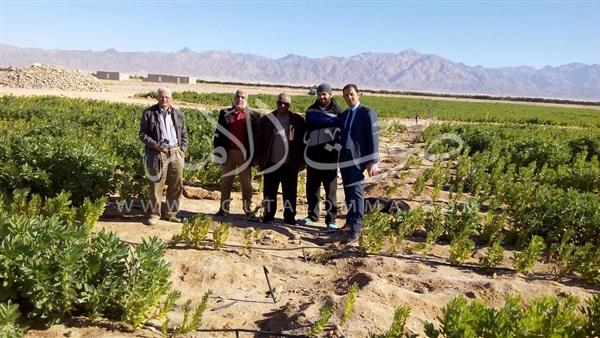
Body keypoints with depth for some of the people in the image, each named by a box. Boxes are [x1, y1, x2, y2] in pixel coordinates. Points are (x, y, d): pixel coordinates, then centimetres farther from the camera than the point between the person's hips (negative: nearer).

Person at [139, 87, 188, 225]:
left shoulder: (178, 114, 12)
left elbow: (184, 134, 15)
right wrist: (154, 145, -14)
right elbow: (142, 134, 1)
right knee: (156, 185, -1)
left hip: (176, 153, 4)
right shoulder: (148, 113, 2)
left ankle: (171, 213, 20)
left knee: (177, 185, 7)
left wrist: (182, 150, 4)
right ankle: (154, 214, 11)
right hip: (158, 153, -3)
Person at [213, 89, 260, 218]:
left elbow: (256, 136, -2)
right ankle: (223, 208, 18)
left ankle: (247, 208, 16)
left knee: (246, 183, 7)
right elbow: (218, 133, 6)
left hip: (244, 154, -2)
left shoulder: (253, 115, 1)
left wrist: (253, 155, -8)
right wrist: (218, 151, -1)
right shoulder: (225, 113, 7)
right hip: (228, 152, 2)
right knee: (226, 182, 10)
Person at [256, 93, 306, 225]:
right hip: (271, 162, 0)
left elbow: (302, 141, 4)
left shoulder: (298, 120, 2)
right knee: (269, 191, 8)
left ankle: (289, 216, 17)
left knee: (290, 192, 7)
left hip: (291, 163, 0)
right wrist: (259, 159, 0)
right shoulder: (266, 119, 3)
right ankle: (268, 215, 18)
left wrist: (302, 160, 1)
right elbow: (259, 139, 4)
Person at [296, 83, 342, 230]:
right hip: (312, 157, 4)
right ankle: (312, 215, 28)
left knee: (330, 191, 1)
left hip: (329, 159, -4)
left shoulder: (338, 113, -1)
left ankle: (331, 219, 9)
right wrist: (305, 151, 17)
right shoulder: (311, 110, 12)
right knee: (311, 189, 12)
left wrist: (330, 148, -11)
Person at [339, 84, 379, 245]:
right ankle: (350, 222, 27)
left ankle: (355, 231, -10)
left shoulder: (368, 113, -4)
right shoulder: (343, 115, 16)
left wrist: (373, 161, -18)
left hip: (358, 158, -7)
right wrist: (339, 157, 11)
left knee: (356, 193, -10)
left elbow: (373, 137, -10)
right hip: (344, 157, 7)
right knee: (348, 193, 14)